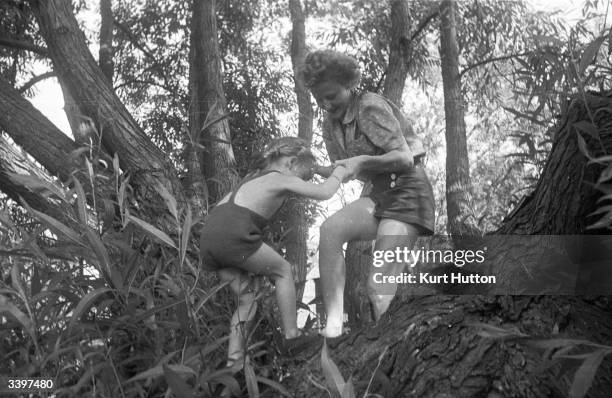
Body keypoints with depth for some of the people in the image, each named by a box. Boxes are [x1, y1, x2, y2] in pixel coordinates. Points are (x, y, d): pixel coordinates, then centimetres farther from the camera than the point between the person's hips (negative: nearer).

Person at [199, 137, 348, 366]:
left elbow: (222, 205, 33)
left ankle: (234, 358, 6)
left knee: (247, 299, 15)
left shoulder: (254, 177, 30)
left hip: (209, 236, 8)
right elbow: (323, 193, 6)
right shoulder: (283, 179, 7)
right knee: (283, 271, 12)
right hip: (234, 235, -8)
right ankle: (292, 337, 12)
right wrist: (338, 174, 22)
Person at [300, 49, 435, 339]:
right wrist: (311, 169, -2)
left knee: (380, 285, -16)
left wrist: (363, 161, -29)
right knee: (330, 231, -24)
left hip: (408, 192, -7)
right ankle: (333, 326, -27)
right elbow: (344, 172, 15)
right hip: (378, 195, 7)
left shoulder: (370, 107, -13)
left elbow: (405, 158, -18)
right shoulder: (330, 123, 10)